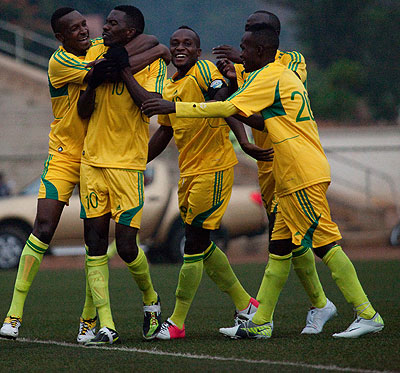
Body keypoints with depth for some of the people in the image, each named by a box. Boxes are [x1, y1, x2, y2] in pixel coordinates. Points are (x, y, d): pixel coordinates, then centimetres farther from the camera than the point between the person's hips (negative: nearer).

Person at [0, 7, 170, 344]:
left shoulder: (98, 49, 4)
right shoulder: (60, 62, -14)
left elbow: (149, 40, 4)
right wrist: (157, 51, -18)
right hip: (64, 154, -4)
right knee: (44, 228, -12)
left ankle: (89, 319, 7)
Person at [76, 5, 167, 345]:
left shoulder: (153, 63, -4)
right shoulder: (98, 55, 11)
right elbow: (84, 111, 11)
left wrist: (123, 70, -15)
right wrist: (94, 80, -6)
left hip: (128, 164, -5)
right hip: (92, 161, 5)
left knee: (126, 246, -7)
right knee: (95, 244, -2)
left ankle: (151, 300, 23)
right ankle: (106, 327, -1)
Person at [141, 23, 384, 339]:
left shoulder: (269, 77, -10)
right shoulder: (286, 76, 19)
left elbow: (227, 108, -16)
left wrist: (174, 107, -14)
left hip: (303, 176, -10)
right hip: (294, 178, 10)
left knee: (325, 243, -9)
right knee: (279, 248, 10)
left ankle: (368, 315, -7)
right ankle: (260, 323, 12)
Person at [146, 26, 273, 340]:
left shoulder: (205, 72, -10)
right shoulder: (169, 87, 15)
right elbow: (165, 132, 26)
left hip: (214, 168, -9)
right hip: (188, 172, 9)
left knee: (194, 246, -5)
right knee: (203, 246, 14)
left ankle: (177, 323, 2)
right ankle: (246, 305, 28)